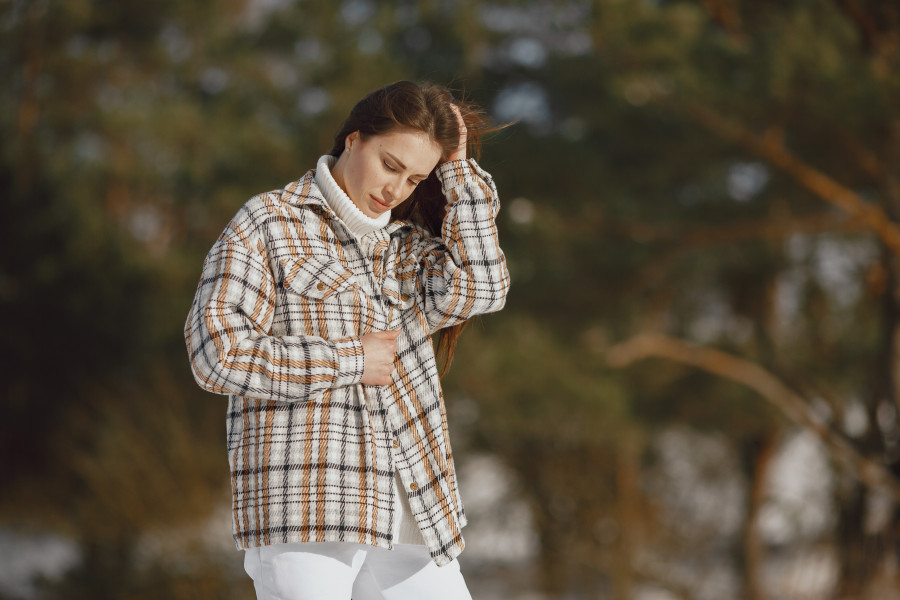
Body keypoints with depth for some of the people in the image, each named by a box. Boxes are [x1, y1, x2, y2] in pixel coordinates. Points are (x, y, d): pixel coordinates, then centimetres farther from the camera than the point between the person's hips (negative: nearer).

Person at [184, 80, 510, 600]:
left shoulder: (407, 246, 19)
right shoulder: (268, 224, 3)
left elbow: (480, 289, -3)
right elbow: (218, 353, -8)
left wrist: (459, 169, 1)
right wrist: (351, 361, -7)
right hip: (303, 503, -5)